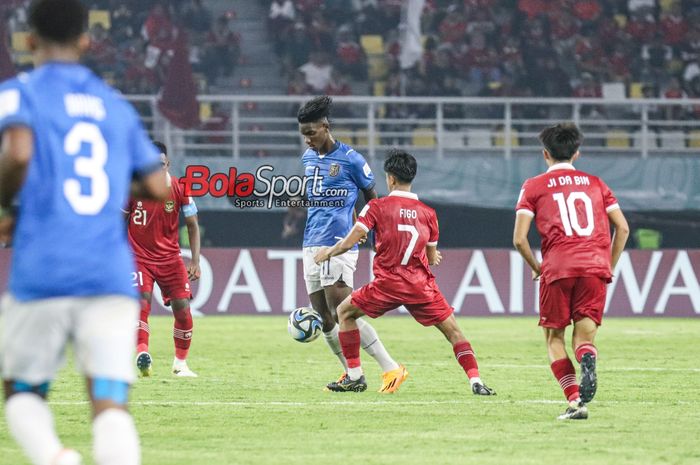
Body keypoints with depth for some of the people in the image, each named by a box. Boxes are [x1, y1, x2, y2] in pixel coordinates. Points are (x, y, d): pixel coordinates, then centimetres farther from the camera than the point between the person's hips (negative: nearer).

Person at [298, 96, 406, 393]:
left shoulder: (350, 159, -7)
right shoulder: (308, 158, 12)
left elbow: (371, 199, 1)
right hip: (312, 245, 7)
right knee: (324, 318, 4)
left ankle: (391, 369, -11)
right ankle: (351, 374, 18)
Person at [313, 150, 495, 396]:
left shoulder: (376, 207, -2)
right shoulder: (427, 212, 7)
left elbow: (349, 242, -5)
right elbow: (432, 258, 14)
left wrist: (328, 253, 14)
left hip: (388, 283, -2)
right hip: (421, 284, 2)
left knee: (345, 312, 19)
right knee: (453, 330, 10)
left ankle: (355, 376, 15)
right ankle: (476, 381, -7)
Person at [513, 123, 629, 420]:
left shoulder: (534, 187, 11)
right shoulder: (595, 183, 19)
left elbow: (519, 239, 2)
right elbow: (622, 228, 12)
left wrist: (536, 268, 16)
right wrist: (609, 267, 20)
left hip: (558, 268, -2)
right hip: (596, 266, 2)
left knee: (554, 337, 11)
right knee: (584, 336, 7)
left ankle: (575, 401, -6)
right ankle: (588, 362, -30)